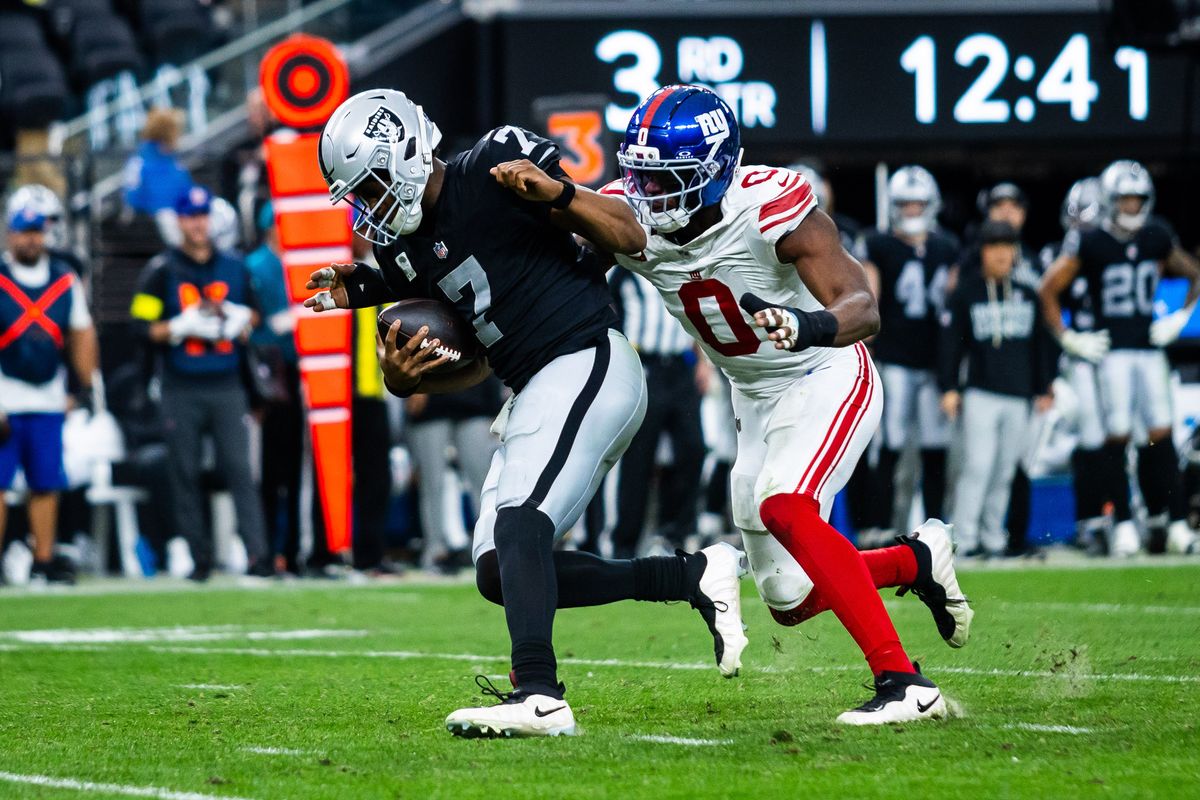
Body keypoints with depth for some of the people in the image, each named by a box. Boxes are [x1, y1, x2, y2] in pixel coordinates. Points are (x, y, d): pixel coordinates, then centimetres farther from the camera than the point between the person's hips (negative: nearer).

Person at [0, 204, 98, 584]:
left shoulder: (65, 280, 9)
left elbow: (82, 335, 16)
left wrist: (85, 387, 9)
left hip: (49, 400, 4)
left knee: (47, 484, 6)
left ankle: (44, 560, 14)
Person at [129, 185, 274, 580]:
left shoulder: (234, 268, 11)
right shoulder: (161, 271, 1)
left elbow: (253, 311, 23)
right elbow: (144, 327, -3)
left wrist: (241, 321, 1)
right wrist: (184, 326, -16)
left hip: (227, 388, 1)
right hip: (181, 391, -1)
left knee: (239, 470, -6)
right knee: (186, 476, 2)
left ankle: (257, 554, -10)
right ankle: (200, 558, 9)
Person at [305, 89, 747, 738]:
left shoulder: (494, 171, -10)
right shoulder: (405, 252, 12)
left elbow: (629, 239, -8)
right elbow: (479, 363, 16)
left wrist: (559, 193, -23)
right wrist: (404, 379, -2)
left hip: (587, 363, -10)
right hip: (534, 392, 10)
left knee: (518, 521, -27)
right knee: (500, 572, 5)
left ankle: (538, 696, -39)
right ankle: (693, 576, 11)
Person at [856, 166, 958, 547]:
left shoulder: (947, 249, 13)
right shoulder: (878, 247, 1)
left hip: (934, 360, 4)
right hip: (894, 362, -4)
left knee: (935, 450, 4)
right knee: (891, 447, -6)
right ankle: (884, 526, -2)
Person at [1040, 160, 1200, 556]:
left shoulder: (1157, 238, 6)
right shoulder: (1089, 243, -6)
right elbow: (1048, 291, -2)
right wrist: (1068, 338, -4)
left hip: (1149, 348, 4)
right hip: (1111, 351, -4)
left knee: (1161, 437, 0)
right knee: (1118, 437, -6)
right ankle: (1123, 526, -1)